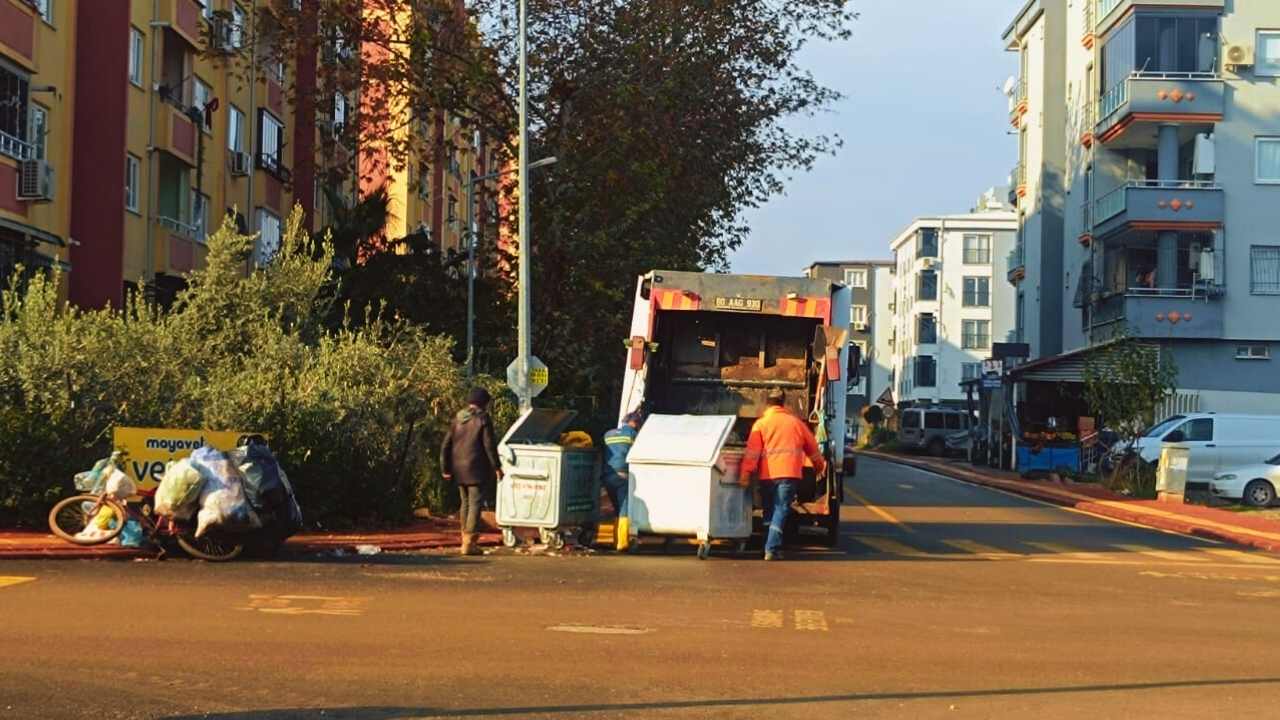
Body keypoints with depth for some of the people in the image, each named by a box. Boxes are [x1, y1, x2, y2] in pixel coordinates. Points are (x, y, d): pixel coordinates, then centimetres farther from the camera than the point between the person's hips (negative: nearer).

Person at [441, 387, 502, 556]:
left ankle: (466, 539, 22)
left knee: (465, 502, 17)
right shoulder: (483, 419, -7)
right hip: (475, 468, -6)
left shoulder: (458, 419, 10)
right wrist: (496, 466, -4)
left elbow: (446, 445, 10)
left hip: (459, 469, 6)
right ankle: (469, 542, -9)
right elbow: (489, 444, -10)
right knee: (475, 503, -4)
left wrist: (446, 468, 14)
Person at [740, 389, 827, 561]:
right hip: (789, 473, 0)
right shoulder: (796, 422, 13)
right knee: (781, 510, -5)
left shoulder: (761, 424, 5)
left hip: (767, 474, 0)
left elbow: (752, 452, -5)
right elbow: (813, 448, 23)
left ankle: (771, 547, 20)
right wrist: (820, 466, 38)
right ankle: (772, 549, -17)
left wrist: (745, 474, -6)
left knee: (770, 511, 15)